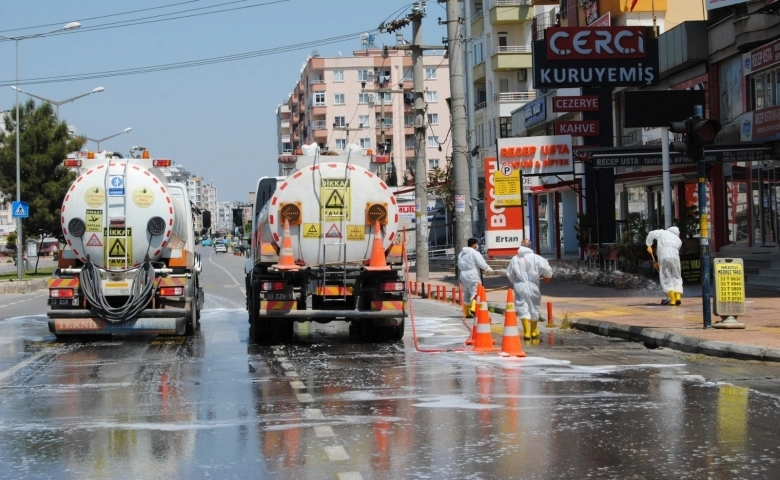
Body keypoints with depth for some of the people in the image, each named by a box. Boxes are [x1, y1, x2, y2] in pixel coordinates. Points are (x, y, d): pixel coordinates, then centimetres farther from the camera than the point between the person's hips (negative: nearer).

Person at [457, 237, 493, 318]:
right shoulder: (474, 253, -10)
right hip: (473, 277, -7)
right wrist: (488, 268, 5)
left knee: (466, 295, 14)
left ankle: (467, 313, 16)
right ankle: (473, 308, -25)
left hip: (463, 277, 7)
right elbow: (481, 263, -12)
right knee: (475, 293, -6)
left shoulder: (461, 254, 14)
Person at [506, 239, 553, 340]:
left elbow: (509, 274, 8)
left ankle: (527, 331, -14)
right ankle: (534, 331, 29)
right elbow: (545, 267, -12)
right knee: (534, 309, 15)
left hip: (519, 286, 0)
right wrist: (547, 276, 10)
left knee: (522, 309, 0)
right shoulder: (535, 257, -7)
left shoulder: (515, 259, 2)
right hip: (532, 286, 0)